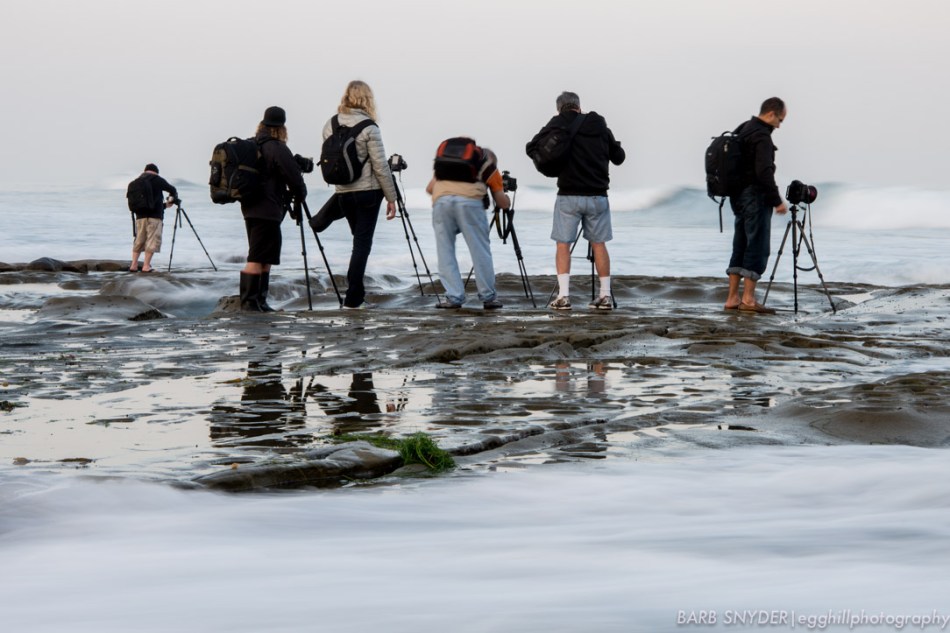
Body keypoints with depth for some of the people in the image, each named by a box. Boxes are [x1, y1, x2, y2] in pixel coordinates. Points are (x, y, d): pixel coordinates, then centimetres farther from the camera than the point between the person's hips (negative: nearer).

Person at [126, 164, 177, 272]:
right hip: (155, 215, -5)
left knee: (138, 240, 12)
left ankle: (134, 265, 7)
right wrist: (172, 200, 31)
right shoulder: (157, 180, 0)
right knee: (152, 240, -2)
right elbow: (172, 190, 6)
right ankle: (146, 266, -6)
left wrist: (164, 205, 28)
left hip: (140, 216, 5)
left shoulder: (135, 183, 16)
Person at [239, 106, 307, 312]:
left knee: (265, 258, 13)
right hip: (268, 210, -8)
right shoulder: (277, 149, -12)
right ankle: (250, 301, -11)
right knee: (258, 258, -8)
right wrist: (300, 195, 7)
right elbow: (294, 176, -13)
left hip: (250, 208, 8)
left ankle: (258, 301, 14)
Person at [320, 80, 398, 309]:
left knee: (359, 239, 20)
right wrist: (391, 197, -5)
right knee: (362, 243, -1)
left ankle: (354, 292, 19)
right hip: (368, 191, -5)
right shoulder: (368, 127, -11)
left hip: (342, 192, 5)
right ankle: (353, 298, -3)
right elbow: (380, 165, -11)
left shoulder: (330, 125, 4)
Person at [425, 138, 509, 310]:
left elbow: (429, 188, 26)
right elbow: (504, 203, 22)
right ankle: (488, 297, 12)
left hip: (441, 200, 2)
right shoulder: (488, 164, 25)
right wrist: (504, 194, 44)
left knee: (445, 251, 9)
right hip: (469, 200, -2)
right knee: (480, 251, 7)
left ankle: (454, 297, 6)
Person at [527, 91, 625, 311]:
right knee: (598, 244, 10)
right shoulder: (600, 126, 7)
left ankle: (563, 295, -6)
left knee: (563, 244, 2)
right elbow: (619, 157, 16)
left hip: (569, 195, -3)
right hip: (597, 196, 3)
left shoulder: (559, 124, -2)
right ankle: (605, 295, 10)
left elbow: (532, 147, -2)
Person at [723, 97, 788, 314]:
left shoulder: (743, 130, 14)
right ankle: (748, 299, -8)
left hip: (739, 196, 10)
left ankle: (733, 298, 11)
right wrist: (777, 201, -19)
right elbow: (764, 172, -24)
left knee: (741, 247, 11)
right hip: (755, 197, -10)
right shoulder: (761, 137, -16)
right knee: (757, 248, -6)